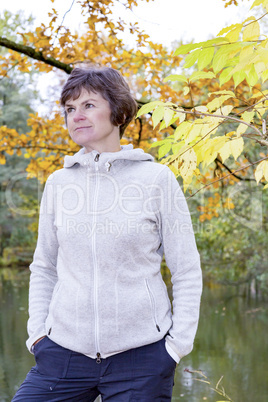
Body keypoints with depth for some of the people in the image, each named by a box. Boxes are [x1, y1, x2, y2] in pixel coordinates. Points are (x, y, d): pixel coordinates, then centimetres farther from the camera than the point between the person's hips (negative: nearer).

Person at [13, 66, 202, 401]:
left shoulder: (157, 179, -1)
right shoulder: (57, 184, 7)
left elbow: (187, 272, 1)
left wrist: (178, 343, -4)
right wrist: (37, 331, 5)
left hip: (141, 355, -2)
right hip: (64, 352, 3)